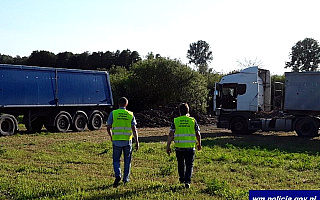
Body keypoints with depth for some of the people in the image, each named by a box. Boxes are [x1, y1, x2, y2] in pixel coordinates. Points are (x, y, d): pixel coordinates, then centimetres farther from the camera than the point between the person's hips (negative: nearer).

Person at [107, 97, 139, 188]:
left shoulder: (113, 113, -2)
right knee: (127, 160, 14)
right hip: (127, 141, 1)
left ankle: (118, 175, -12)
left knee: (116, 160, 10)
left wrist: (111, 136, 19)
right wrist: (137, 142, -2)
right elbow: (134, 129, -6)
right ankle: (126, 179, 19)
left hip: (116, 141, -1)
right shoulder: (130, 114, 1)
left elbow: (108, 128, 1)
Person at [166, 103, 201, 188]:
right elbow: (198, 134, 3)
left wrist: (168, 146, -2)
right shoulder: (193, 121, 0)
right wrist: (199, 144, 18)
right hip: (190, 147, -1)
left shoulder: (175, 121, -1)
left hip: (179, 147, 1)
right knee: (189, 165, 6)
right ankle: (187, 181, -6)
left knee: (181, 164, 20)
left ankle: (182, 179, 34)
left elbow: (171, 134, -6)